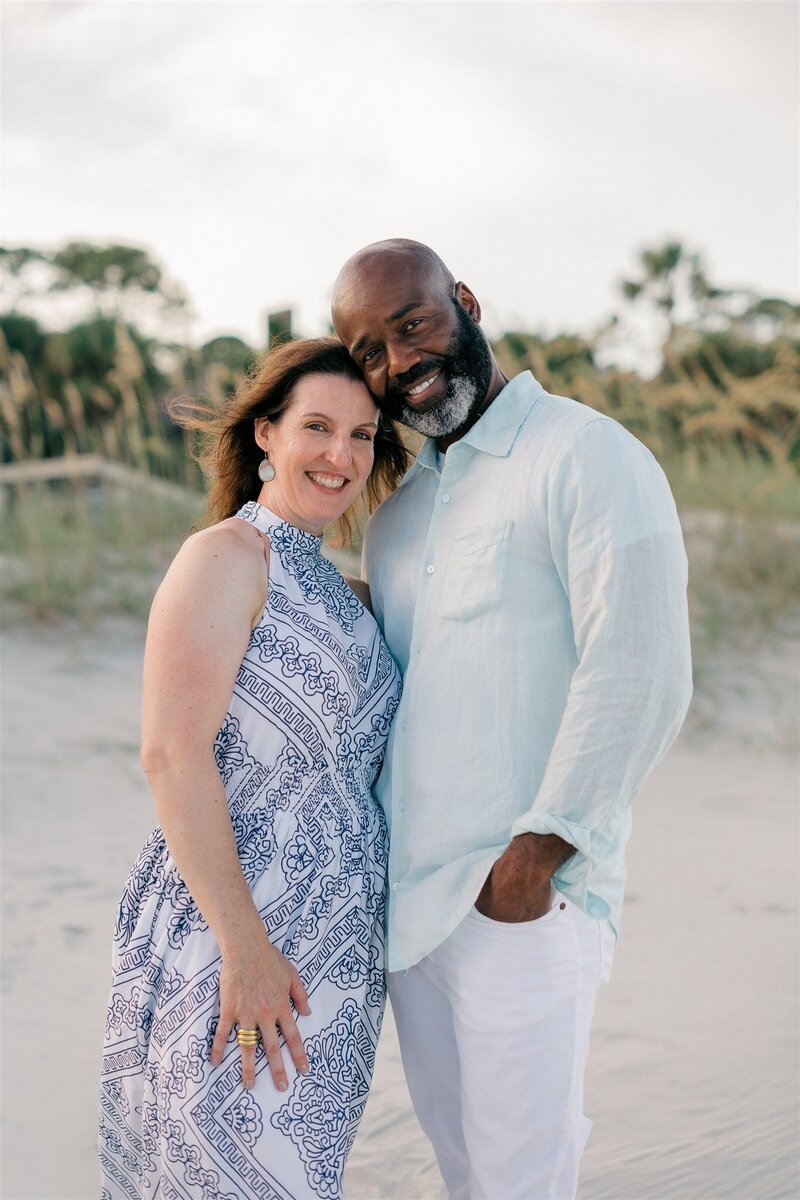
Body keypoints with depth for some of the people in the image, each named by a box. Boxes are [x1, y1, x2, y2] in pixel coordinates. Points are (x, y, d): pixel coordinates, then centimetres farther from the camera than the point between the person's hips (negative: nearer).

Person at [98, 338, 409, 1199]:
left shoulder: (332, 587, 15)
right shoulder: (224, 558, -11)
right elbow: (172, 752, -19)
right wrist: (246, 945, -23)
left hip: (338, 949, 8)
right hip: (230, 941, -8)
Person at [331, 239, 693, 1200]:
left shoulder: (589, 458, -11)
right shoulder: (395, 500, 14)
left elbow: (640, 679, -19)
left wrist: (534, 854, -17)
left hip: (525, 902, -7)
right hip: (407, 895, 7)